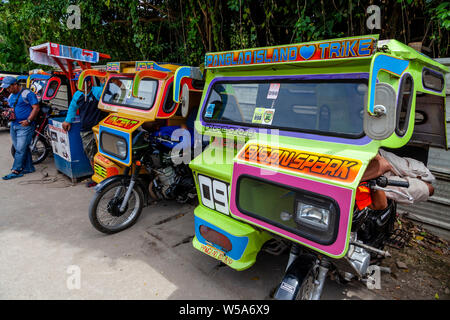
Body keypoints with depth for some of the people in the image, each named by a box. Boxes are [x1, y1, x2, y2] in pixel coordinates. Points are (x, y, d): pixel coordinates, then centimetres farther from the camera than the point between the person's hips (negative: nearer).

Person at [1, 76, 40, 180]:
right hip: (14, 125, 9)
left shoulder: (27, 94, -8)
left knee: (20, 149, -8)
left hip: (24, 125, -8)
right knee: (21, 148, 10)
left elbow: (36, 108, -13)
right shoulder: (10, 97, 18)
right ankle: (28, 168, 18)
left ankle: (15, 171, -4)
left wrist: (28, 120, -19)